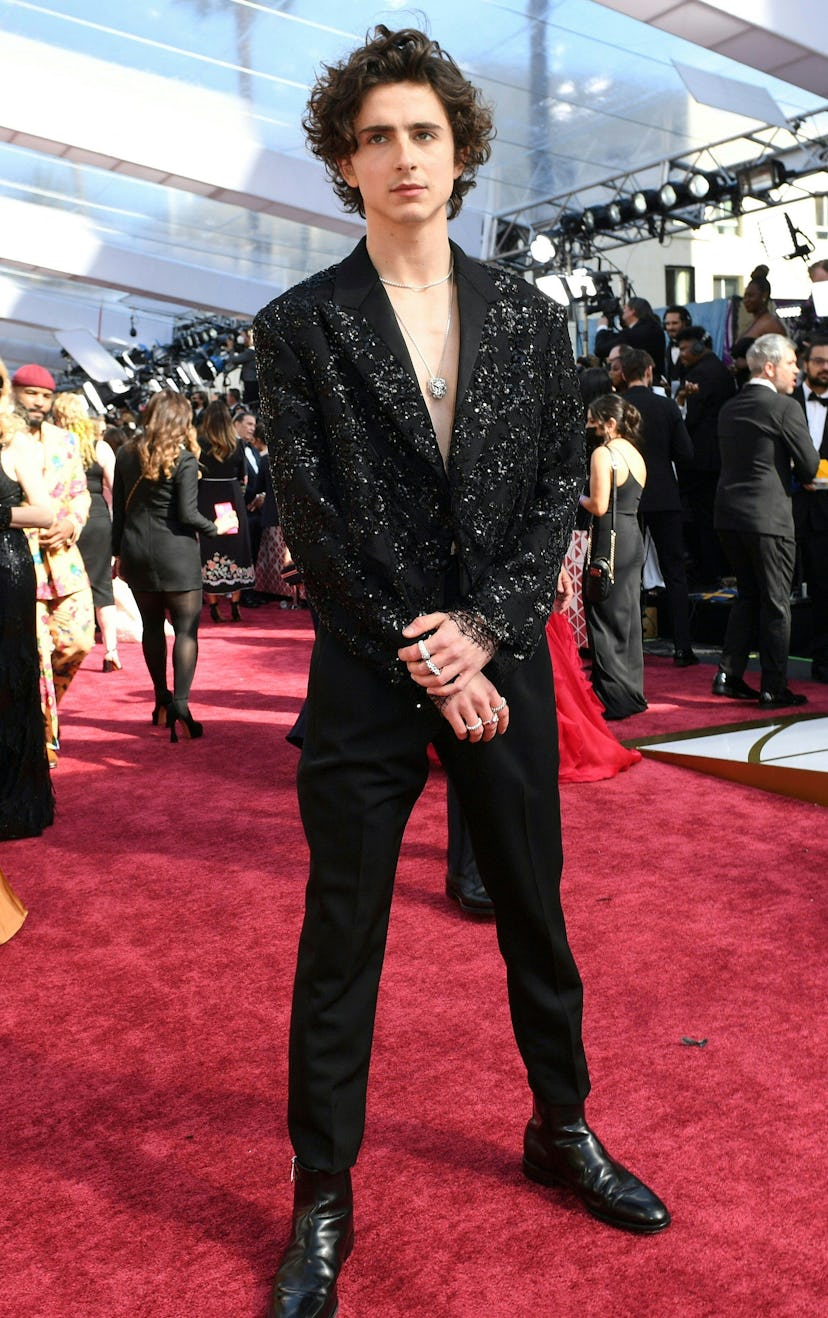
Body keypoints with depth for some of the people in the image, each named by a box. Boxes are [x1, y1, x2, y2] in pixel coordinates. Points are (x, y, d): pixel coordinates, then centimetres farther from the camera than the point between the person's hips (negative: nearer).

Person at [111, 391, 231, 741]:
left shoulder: (126, 455, 5)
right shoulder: (184, 459, -10)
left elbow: (118, 509, 8)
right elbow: (187, 514, -14)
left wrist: (119, 552, 16)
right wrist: (216, 527, 4)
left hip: (136, 551, 5)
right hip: (175, 553, -5)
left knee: (152, 625, 15)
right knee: (186, 628, -1)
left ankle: (162, 701, 24)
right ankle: (179, 705, -13)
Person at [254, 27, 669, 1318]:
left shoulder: (530, 319, 8)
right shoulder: (300, 326, 0)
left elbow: (558, 492, 3)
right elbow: (314, 519, -6)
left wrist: (480, 628, -10)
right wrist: (422, 656, -11)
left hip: (502, 664, 3)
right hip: (367, 678, -2)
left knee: (536, 916, 15)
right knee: (340, 943, 6)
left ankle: (562, 1129, 38)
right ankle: (321, 1199, 24)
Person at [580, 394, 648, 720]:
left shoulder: (603, 453, -12)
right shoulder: (636, 454, 14)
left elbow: (599, 506, -18)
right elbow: (629, 500, 15)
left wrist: (579, 497, 2)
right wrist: (589, 499, 15)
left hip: (610, 540, -9)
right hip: (634, 538, 9)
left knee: (604, 619, -1)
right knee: (629, 616, 14)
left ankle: (612, 698, 3)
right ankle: (632, 693, 21)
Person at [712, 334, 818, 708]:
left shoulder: (729, 408, 11)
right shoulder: (785, 407, -10)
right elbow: (809, 466, -8)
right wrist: (800, 477, 14)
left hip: (728, 514, 7)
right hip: (768, 515, -7)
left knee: (748, 595, 19)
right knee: (776, 603, 2)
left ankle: (728, 674, 16)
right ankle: (774, 688, 7)